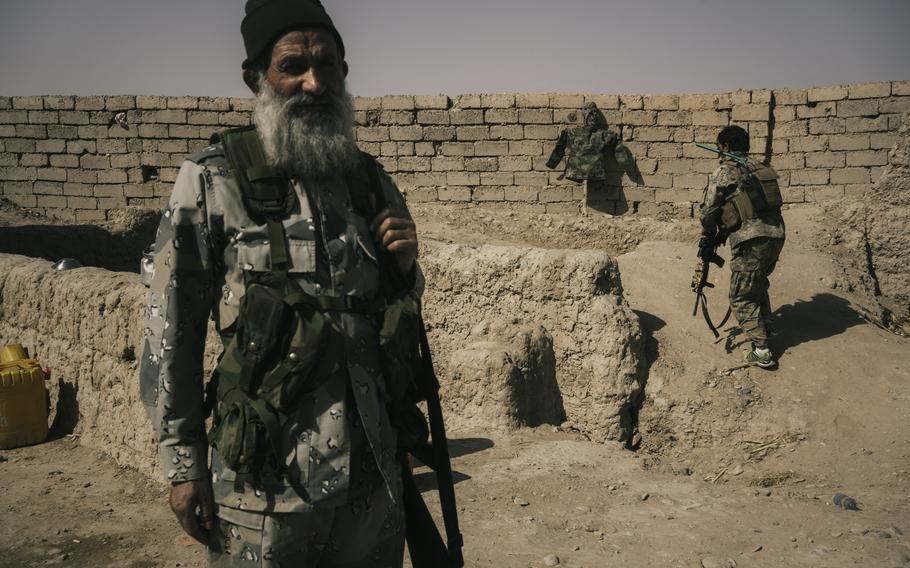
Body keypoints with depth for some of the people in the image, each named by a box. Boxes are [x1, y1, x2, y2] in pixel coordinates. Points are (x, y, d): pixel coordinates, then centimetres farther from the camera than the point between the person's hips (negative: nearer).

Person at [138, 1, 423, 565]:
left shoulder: (371, 179, 7)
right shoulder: (210, 180, -6)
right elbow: (171, 331, -5)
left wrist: (405, 267, -3)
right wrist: (182, 463, -6)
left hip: (374, 471, 4)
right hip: (265, 476, -4)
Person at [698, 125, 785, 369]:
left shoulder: (724, 172, -3)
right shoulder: (761, 168, 16)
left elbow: (709, 210, -2)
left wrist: (707, 234, 19)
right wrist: (723, 232, 25)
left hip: (750, 240, -7)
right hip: (776, 235, 7)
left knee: (741, 297, 3)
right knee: (758, 283, 29)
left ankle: (761, 350, -3)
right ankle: (765, 326, 43)